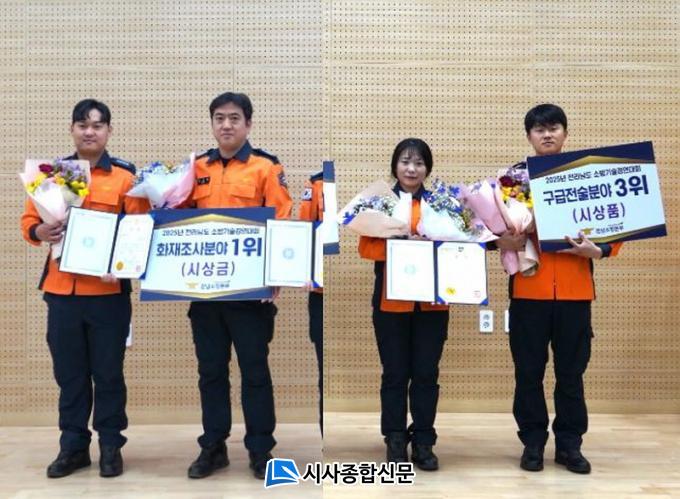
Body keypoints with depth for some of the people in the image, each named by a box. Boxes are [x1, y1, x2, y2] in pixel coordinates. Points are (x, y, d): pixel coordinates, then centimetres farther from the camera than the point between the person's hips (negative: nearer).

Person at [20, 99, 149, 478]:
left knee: (108, 372, 6)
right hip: (61, 289, 3)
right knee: (69, 373, 10)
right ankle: (73, 446, 22)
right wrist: (40, 232, -11)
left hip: (108, 290, -3)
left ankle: (111, 446, 19)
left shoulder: (126, 175, 0)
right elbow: (29, 220, 11)